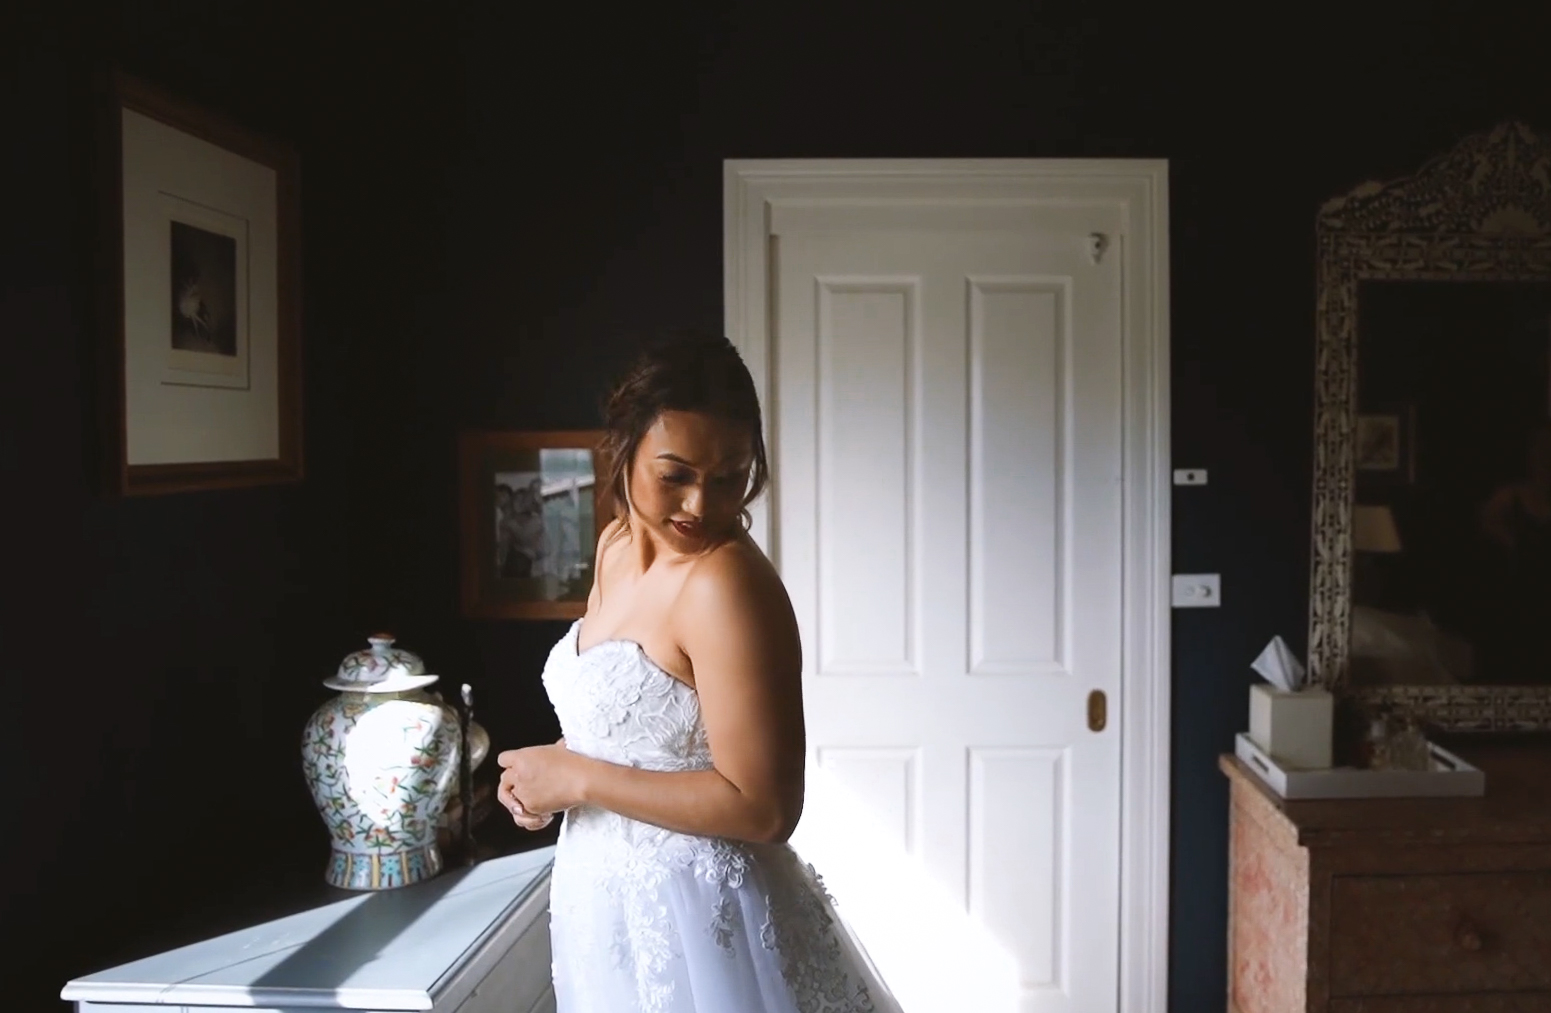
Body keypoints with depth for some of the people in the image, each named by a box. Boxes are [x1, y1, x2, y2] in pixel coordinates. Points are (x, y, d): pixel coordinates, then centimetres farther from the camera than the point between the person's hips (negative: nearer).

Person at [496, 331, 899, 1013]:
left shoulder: (728, 583, -24)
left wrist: (577, 778, -20)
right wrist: (549, 771, -3)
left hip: (692, 918, -8)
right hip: (610, 904, 8)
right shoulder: (618, 545, 2)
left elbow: (763, 808, -26)